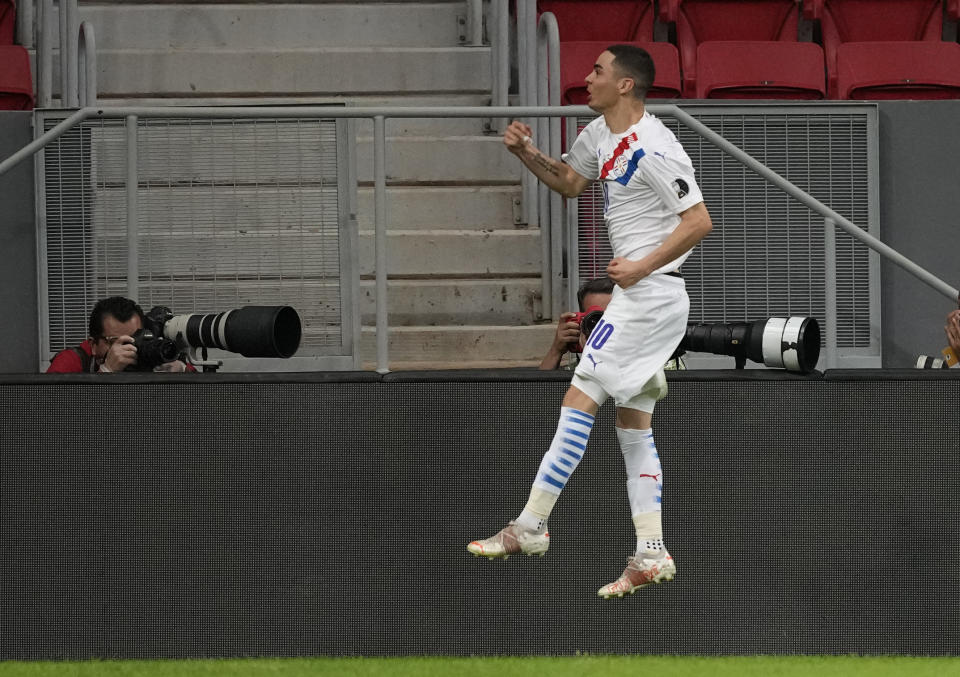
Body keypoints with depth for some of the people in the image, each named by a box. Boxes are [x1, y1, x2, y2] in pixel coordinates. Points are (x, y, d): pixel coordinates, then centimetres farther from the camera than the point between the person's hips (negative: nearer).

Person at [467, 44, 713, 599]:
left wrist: (643, 266, -24)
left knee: (580, 402, -9)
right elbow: (569, 182, 30)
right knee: (634, 424, 9)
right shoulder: (599, 136, 11)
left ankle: (530, 526, -7)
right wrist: (527, 154, 12)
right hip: (638, 294, 10)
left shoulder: (654, 147, -18)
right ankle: (651, 555, 9)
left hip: (652, 289, -10)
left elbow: (699, 221, -19)